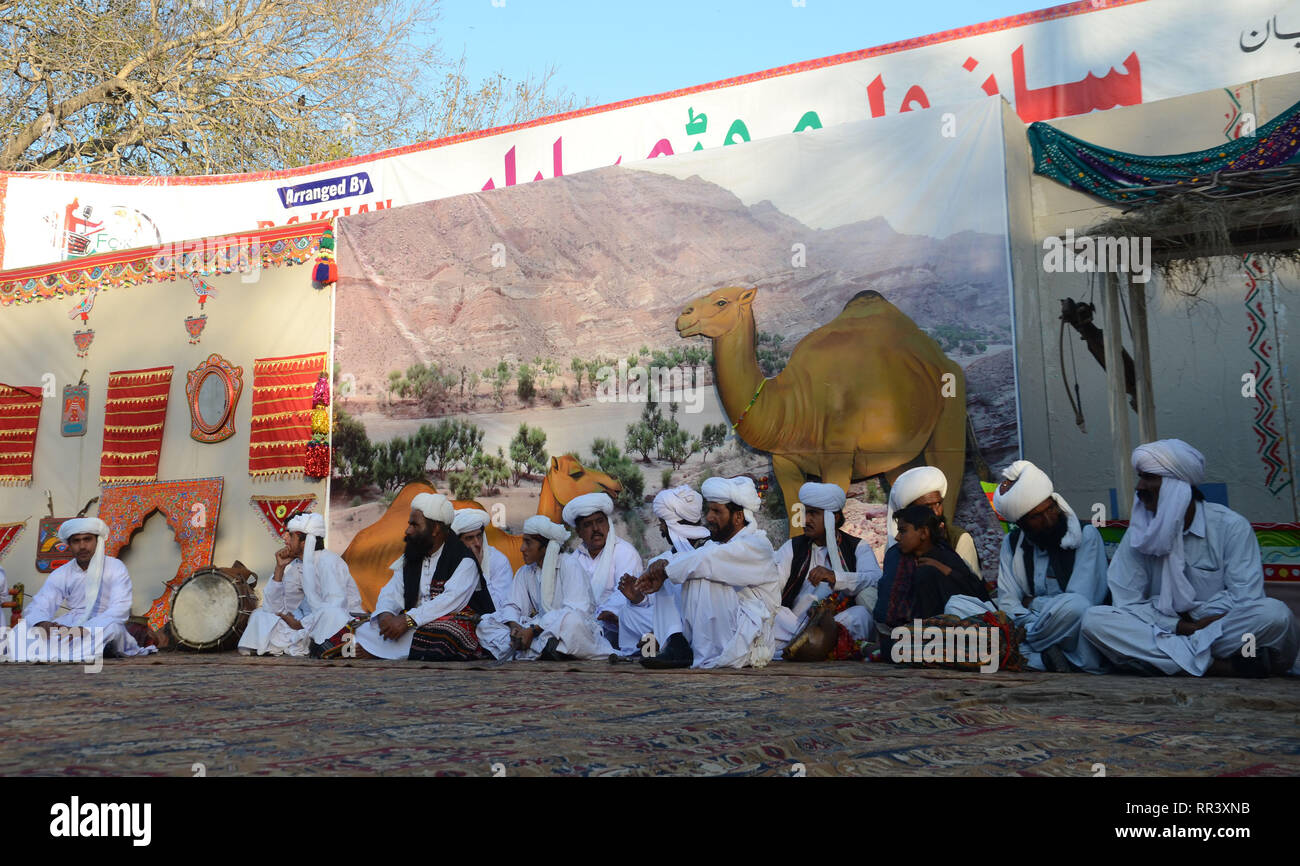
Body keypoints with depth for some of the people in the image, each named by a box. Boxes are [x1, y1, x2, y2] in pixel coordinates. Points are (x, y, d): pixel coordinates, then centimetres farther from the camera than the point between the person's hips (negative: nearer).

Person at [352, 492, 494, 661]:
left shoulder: (464, 561, -5)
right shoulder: (409, 560, 18)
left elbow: (451, 600, -19)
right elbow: (390, 594, 11)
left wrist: (408, 619, -27)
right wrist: (385, 614, -14)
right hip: (413, 627, 6)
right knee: (364, 632, -16)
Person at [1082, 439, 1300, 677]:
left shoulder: (1231, 526, -3)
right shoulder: (1139, 532, 3)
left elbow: (1244, 598, -9)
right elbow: (1126, 603, -3)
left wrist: (1200, 625, -15)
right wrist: (1181, 626, -14)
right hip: (1163, 629, 3)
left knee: (1274, 613, -32)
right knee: (1094, 619, -25)